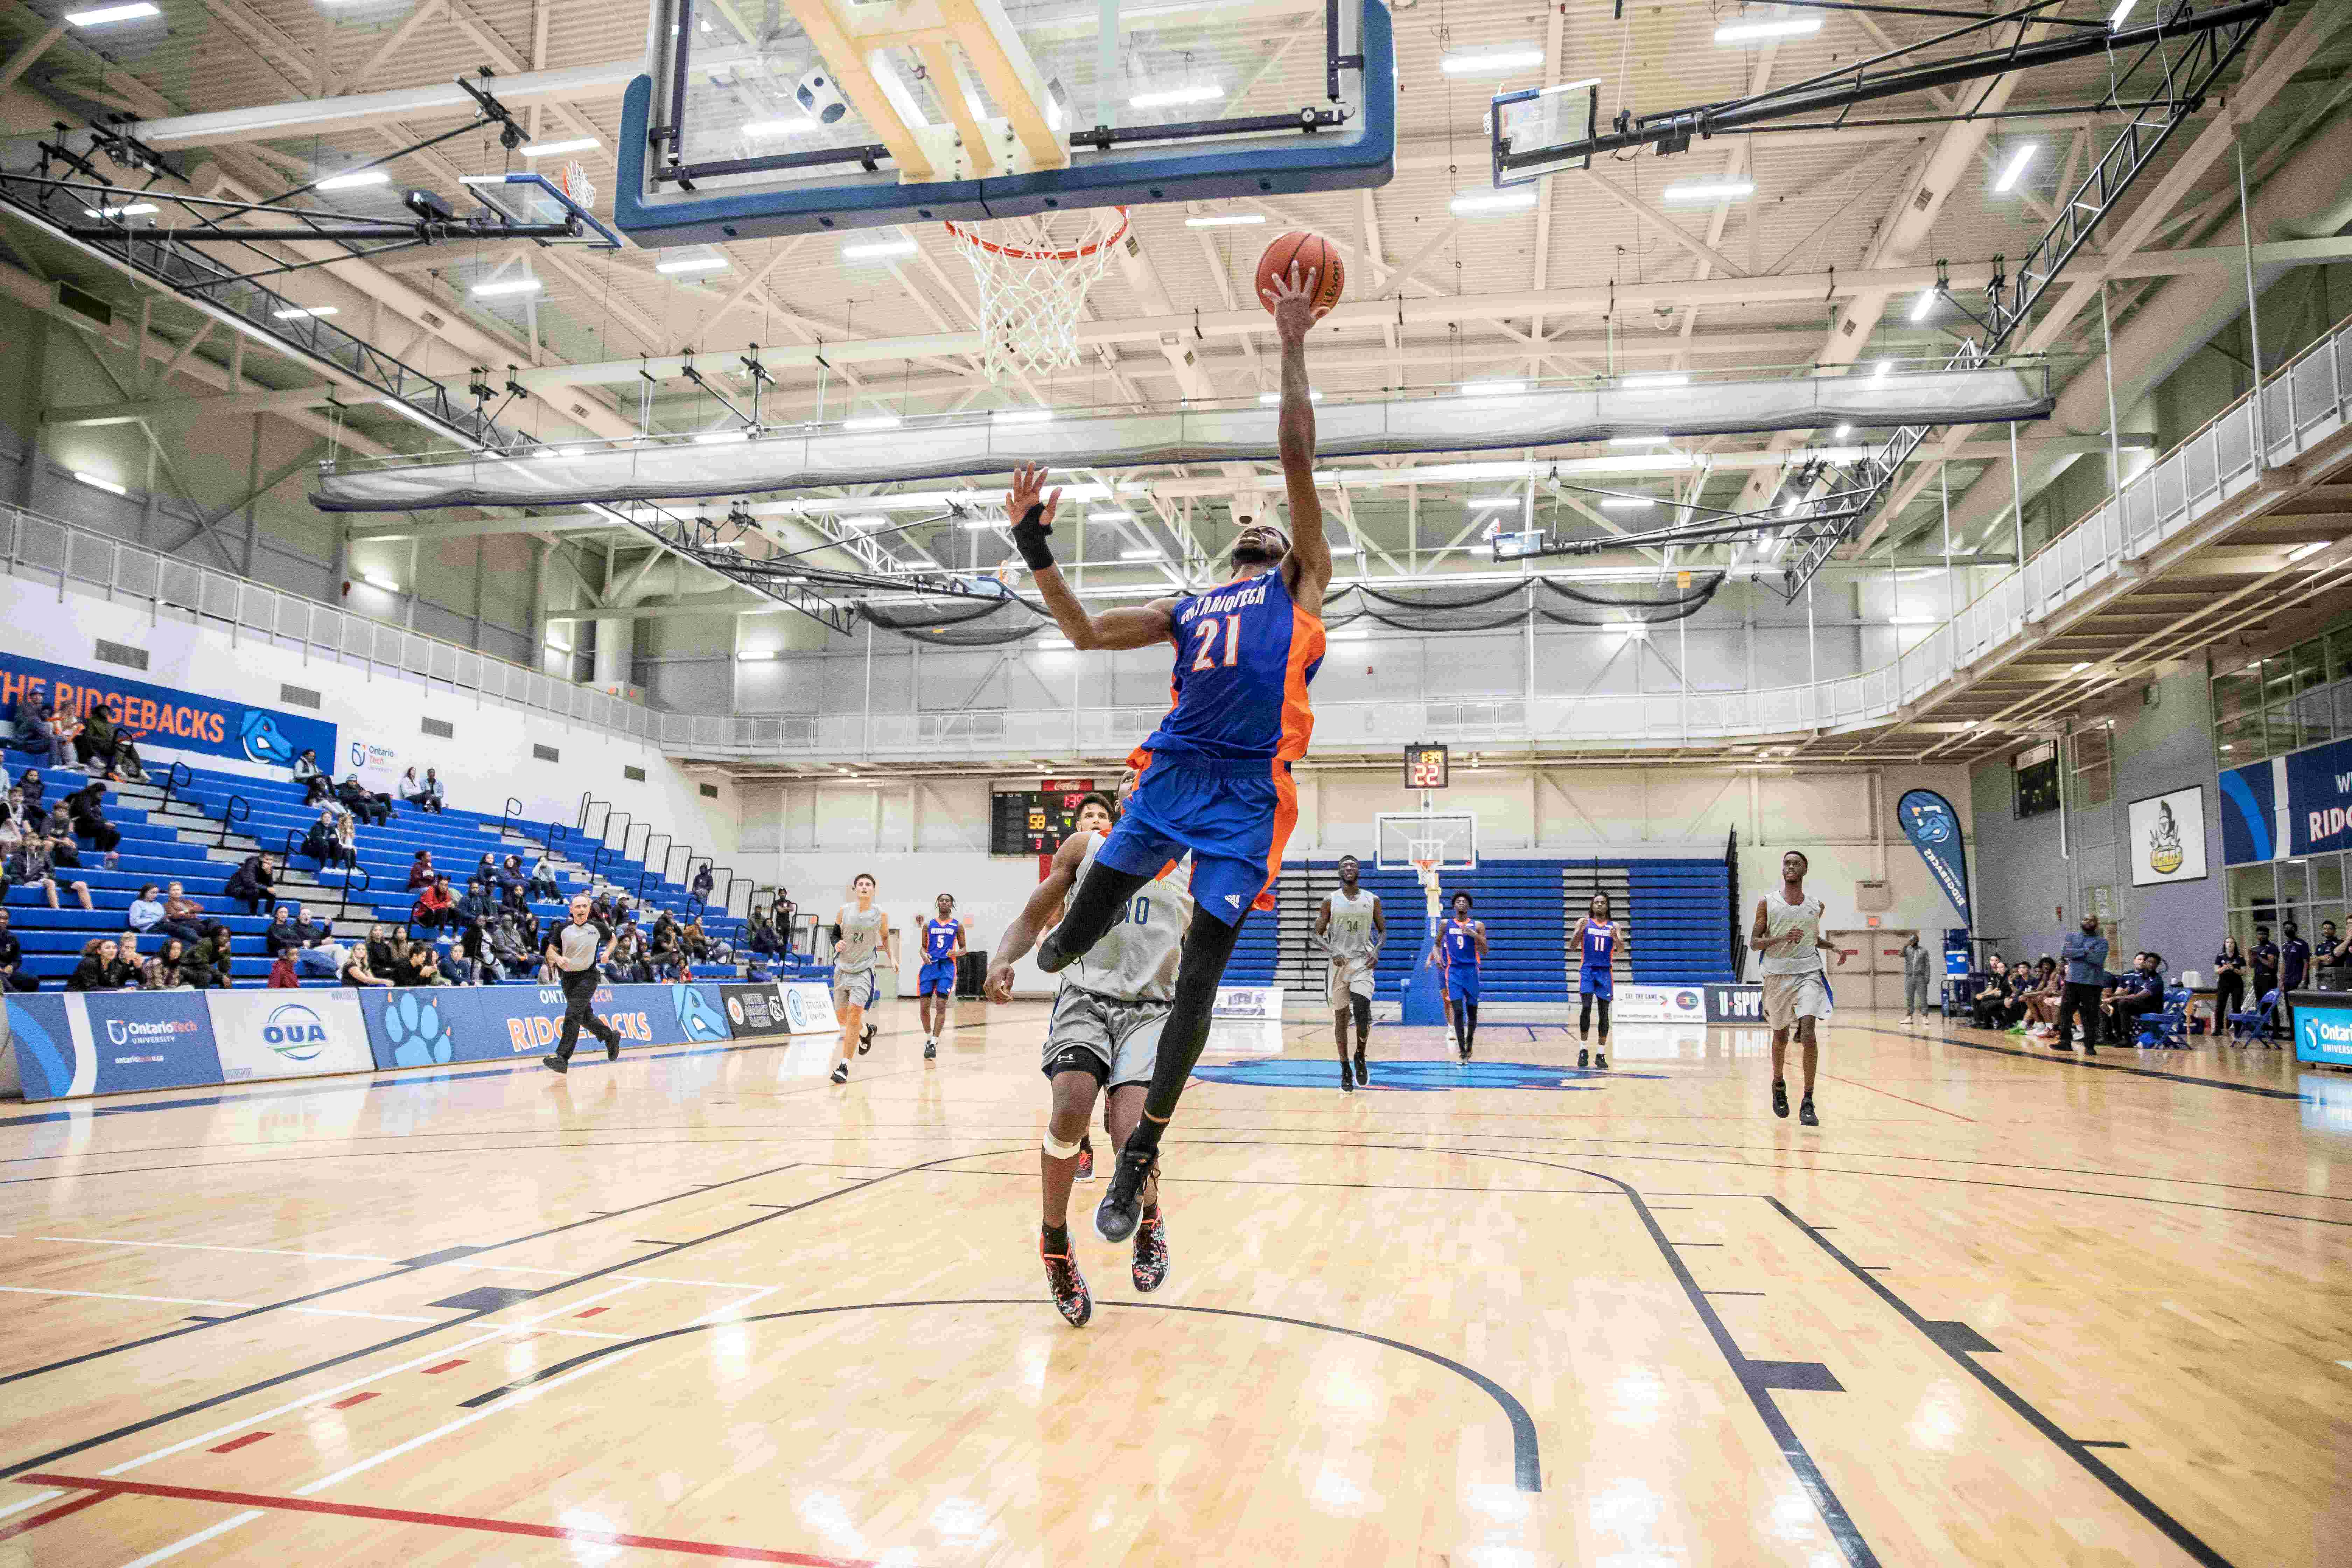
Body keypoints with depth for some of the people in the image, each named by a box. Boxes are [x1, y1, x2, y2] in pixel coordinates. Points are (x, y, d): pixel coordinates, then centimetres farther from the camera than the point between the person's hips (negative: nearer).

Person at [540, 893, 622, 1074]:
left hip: (588, 976, -4)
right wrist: (559, 958, -16)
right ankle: (611, 1037, 38)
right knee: (585, 1017, 14)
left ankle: (562, 1059, -18)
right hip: (568, 976, 4)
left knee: (572, 1016, -15)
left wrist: (607, 952, -2)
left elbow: (612, 938, 16)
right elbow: (551, 949, 6)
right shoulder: (563, 929, -1)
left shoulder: (597, 927, -3)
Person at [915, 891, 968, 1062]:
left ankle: (934, 1044, -10)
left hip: (947, 967, -2)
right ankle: (928, 1038, 22)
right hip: (929, 966, 2)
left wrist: (956, 953, -12)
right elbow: (923, 947, 16)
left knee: (941, 1007, -11)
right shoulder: (929, 924, 11)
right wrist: (924, 955, -6)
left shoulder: (957, 925, 7)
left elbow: (963, 949, 10)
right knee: (924, 1007, 2)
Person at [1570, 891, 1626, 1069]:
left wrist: (1616, 938, -20)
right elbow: (1572, 946, -1)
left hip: (1605, 971, 2)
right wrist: (1580, 931, -19)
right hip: (1587, 969, -2)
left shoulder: (1615, 926, 9)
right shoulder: (1584, 922, 5)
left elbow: (1622, 950, 1)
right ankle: (1582, 1050, -9)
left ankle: (1601, 1054, 6)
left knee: (1604, 1013, 1)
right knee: (1586, 1007, -16)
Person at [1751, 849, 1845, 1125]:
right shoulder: (1767, 902, 0)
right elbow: (1754, 942, -3)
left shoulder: (1816, 906, 9)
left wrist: (1834, 946, 8)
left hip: (1809, 973, 0)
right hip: (1778, 975, 0)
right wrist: (1783, 938, -20)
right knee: (1781, 1037, 12)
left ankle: (1808, 1103, -15)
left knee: (1809, 1032, -18)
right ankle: (1779, 1084, 40)